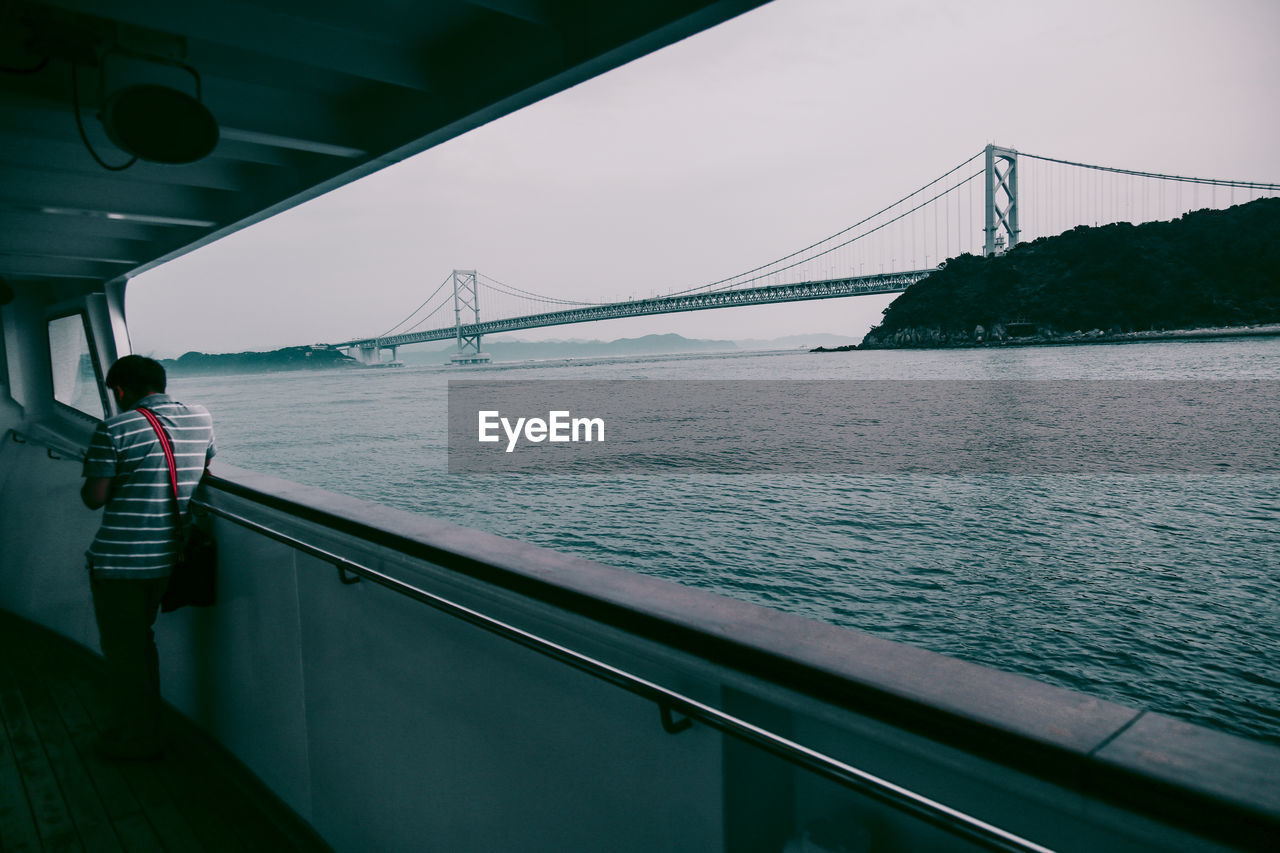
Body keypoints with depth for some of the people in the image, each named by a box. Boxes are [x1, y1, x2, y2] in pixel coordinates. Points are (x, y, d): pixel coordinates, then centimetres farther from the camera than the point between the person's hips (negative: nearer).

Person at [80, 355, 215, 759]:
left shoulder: (115, 429, -14)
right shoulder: (202, 418, 2)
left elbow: (94, 497, -13)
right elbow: (205, 471, 15)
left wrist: (92, 476, 8)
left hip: (120, 561, -6)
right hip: (169, 556, 6)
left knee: (123, 649, 10)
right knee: (140, 640, 24)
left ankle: (137, 738, 22)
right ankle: (147, 722, 37)